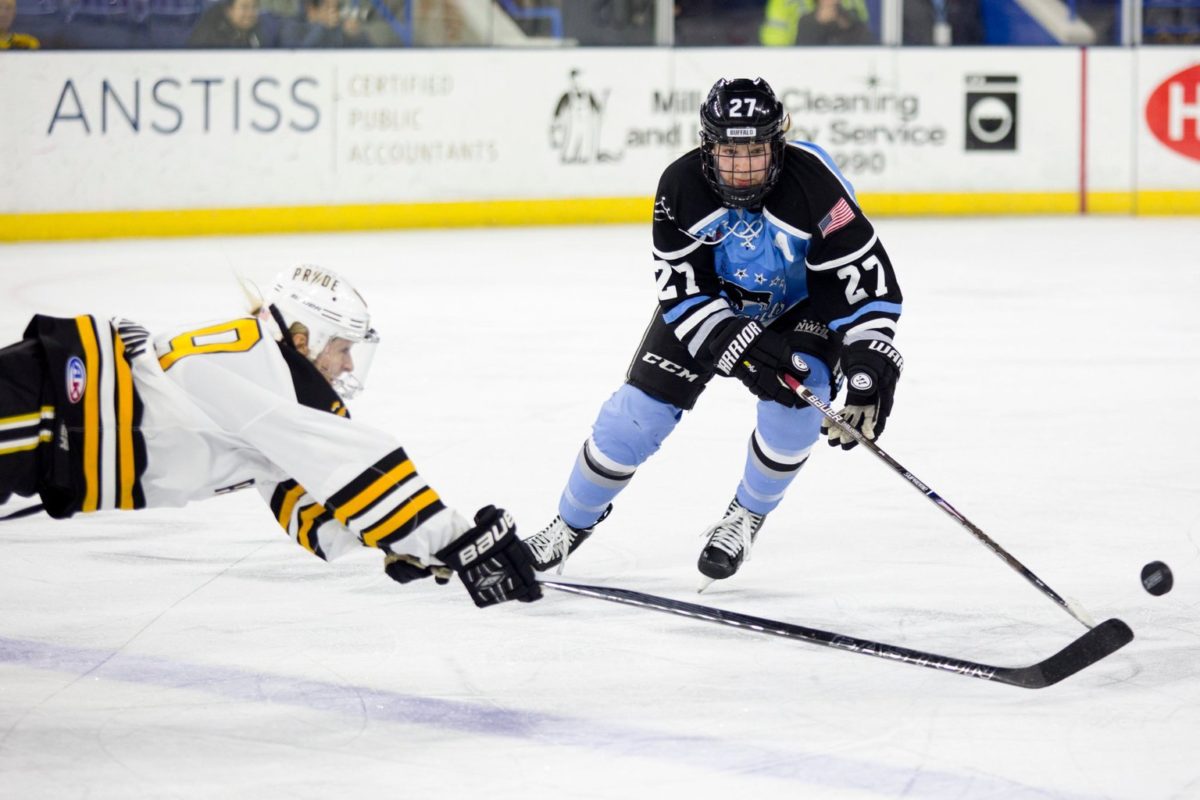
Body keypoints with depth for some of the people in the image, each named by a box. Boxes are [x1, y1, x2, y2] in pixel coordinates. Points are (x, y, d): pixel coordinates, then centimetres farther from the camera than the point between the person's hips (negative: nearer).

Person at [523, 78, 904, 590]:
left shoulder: (815, 187, -35)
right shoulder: (681, 187, -28)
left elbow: (868, 280, -32)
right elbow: (682, 292, -25)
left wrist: (869, 369, -43)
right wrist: (742, 351, -37)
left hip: (803, 303, -1)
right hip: (713, 298, 2)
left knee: (791, 401, -26)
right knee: (640, 407, -5)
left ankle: (746, 517, 1)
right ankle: (571, 524, 17)